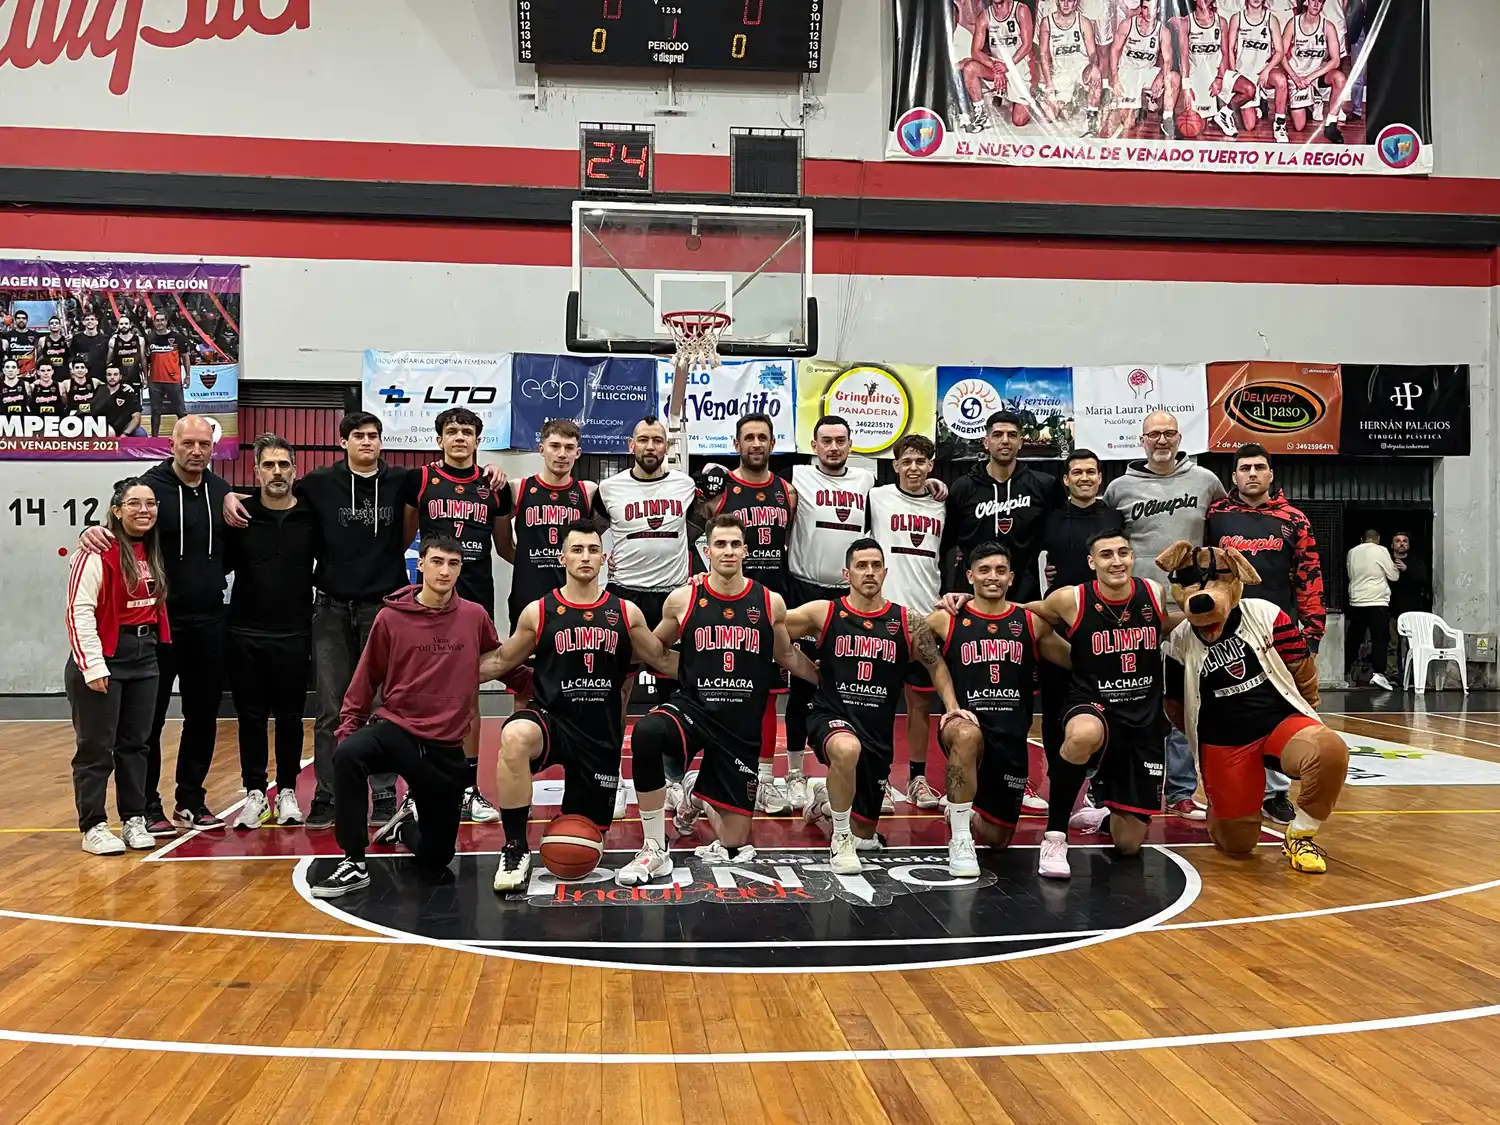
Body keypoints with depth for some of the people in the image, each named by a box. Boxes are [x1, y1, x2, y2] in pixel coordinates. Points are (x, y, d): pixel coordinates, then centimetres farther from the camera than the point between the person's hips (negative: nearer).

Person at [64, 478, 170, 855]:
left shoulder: (152, 552, 11)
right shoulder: (98, 552, -13)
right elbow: (79, 611, -16)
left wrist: (155, 644, 8)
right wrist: (93, 666, -18)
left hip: (144, 657, 7)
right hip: (104, 658, -7)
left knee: (135, 743, 12)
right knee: (96, 747, 0)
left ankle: (134, 820, 21)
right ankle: (93, 827, 10)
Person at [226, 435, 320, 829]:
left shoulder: (311, 518, 0)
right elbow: (221, 564, 6)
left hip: (294, 634, 0)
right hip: (246, 634, 0)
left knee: (290, 716, 7)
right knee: (251, 716, 7)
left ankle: (287, 792, 19)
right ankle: (254, 793, 18)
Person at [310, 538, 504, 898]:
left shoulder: (474, 616, -2)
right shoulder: (391, 617, -6)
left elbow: (496, 656, 17)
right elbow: (367, 678, 3)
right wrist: (349, 725, -3)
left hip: (445, 747, 1)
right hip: (395, 728, -1)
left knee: (434, 863, 6)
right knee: (348, 755, -37)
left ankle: (406, 824, 43)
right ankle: (354, 864, -20)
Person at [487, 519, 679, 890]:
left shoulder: (626, 613, 4)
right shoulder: (538, 612, 0)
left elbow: (662, 660, 14)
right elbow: (503, 662, 12)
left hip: (602, 734, 2)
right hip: (551, 719, -2)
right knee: (515, 736, -40)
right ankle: (515, 849, -22)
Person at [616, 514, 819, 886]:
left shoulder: (770, 602, 0)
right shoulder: (683, 599, -3)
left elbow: (787, 656, 17)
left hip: (743, 726, 2)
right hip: (692, 708, -2)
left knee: (733, 844, 4)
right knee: (647, 732, -39)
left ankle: (697, 793, 40)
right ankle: (655, 852, -23)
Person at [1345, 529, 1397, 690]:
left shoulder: (1352, 552, 9)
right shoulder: (1381, 551, -4)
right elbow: (1393, 576, 2)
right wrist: (1396, 567, 21)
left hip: (1356, 601, 4)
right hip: (1378, 601, -4)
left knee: (1353, 639, 12)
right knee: (1379, 639, -6)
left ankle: (1347, 673, 19)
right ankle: (1378, 672, -19)